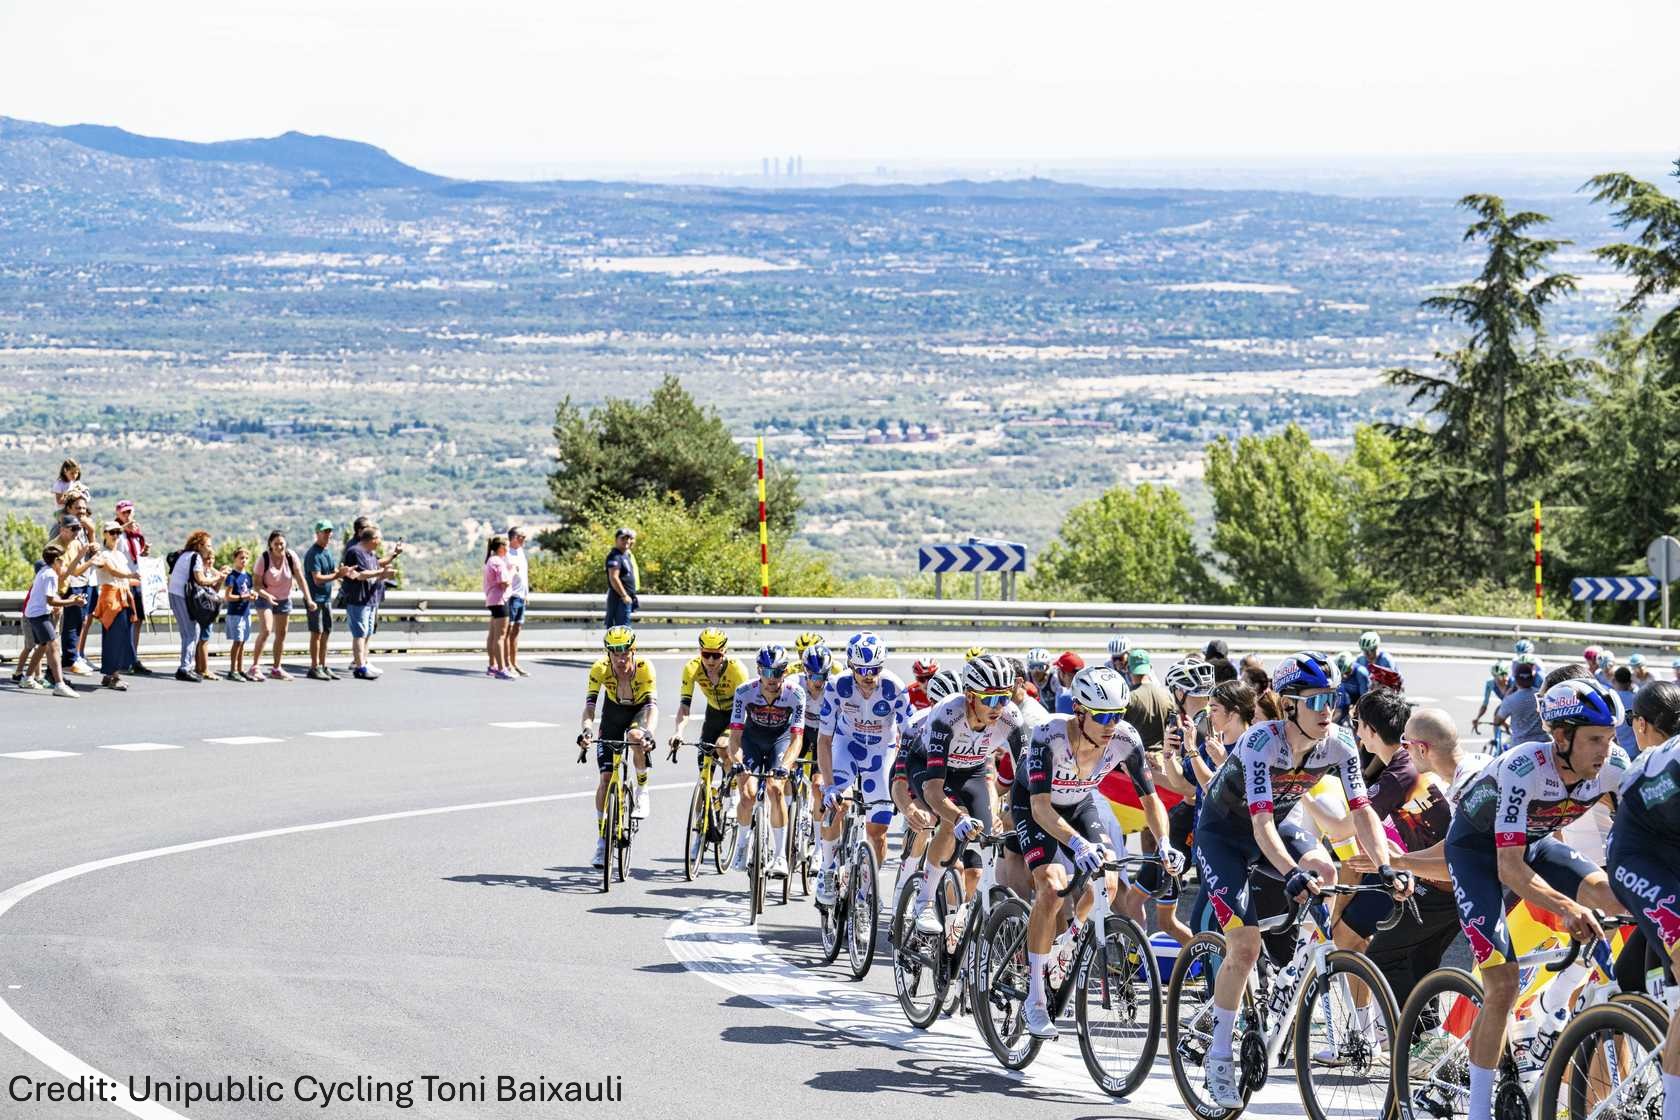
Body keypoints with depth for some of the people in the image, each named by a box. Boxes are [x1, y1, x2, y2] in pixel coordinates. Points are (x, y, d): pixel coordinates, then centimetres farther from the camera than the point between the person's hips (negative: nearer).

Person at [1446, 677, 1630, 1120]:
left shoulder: (1613, 766, -20)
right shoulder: (1524, 768, -36)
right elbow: (1509, 869, -39)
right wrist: (1565, 908, -53)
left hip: (1534, 841, 5)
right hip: (1477, 848, -5)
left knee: (1610, 894, -26)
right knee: (1502, 985, -15)